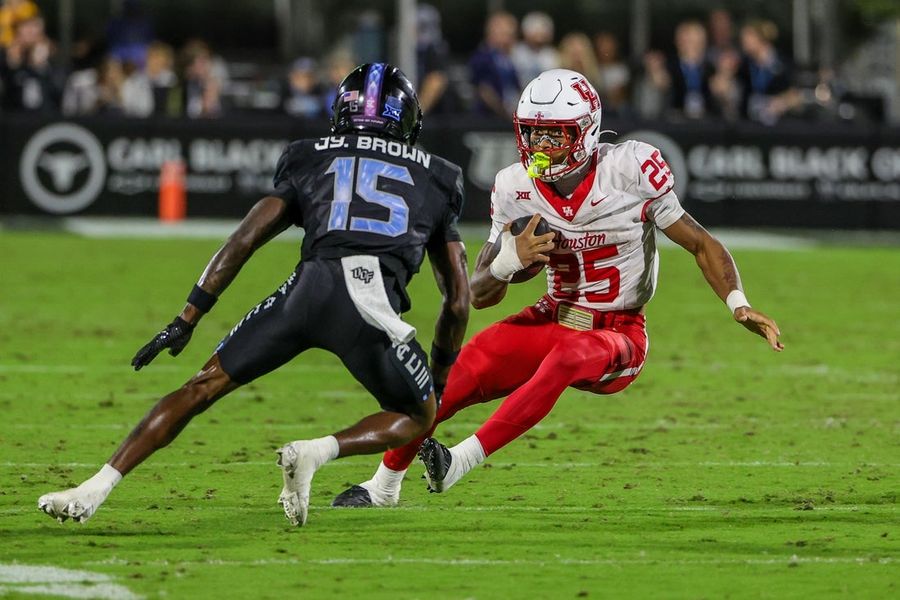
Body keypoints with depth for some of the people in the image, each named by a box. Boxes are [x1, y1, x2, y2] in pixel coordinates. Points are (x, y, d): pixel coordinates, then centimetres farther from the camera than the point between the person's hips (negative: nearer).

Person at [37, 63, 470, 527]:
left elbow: (243, 241, 16)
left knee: (204, 387, 12)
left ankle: (94, 490, 2)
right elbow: (458, 299, 28)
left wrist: (186, 319, 16)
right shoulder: (437, 180, 30)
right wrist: (441, 376, 41)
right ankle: (315, 452, -4)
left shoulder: (310, 161, 28)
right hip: (374, 306, -1)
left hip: (309, 287, 1)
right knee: (417, 417, 23)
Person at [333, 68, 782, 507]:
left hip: (617, 340, -4)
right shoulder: (516, 189, -6)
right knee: (454, 380, -12)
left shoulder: (630, 170, -17)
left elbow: (701, 245, -7)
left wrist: (739, 306, -21)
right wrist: (512, 259, -22)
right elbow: (480, 295, -1)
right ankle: (382, 487, 11)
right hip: (552, 322, 4)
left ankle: (462, 459, -38)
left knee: (569, 354, -37)